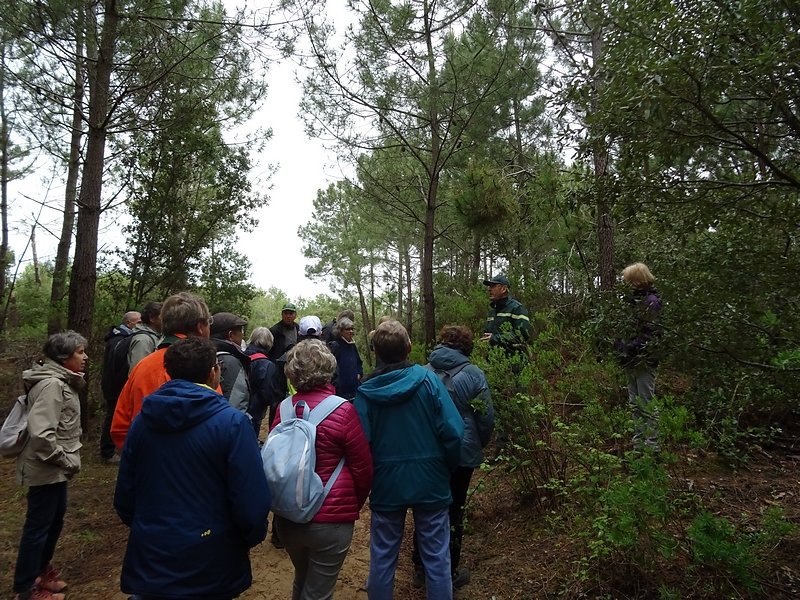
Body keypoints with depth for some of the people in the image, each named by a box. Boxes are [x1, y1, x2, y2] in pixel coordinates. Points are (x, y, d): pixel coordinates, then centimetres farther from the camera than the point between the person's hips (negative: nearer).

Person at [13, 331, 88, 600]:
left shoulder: (61, 381, 8)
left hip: (56, 469, 10)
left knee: (55, 520, 22)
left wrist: (69, 459, 12)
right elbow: (41, 434, -31)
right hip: (47, 470, -10)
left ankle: (41, 570, 40)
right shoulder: (51, 385, -24)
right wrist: (67, 462, -19)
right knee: (38, 526, 6)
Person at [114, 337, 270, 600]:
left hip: (149, 561, 4)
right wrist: (251, 538, -1)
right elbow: (252, 502, -22)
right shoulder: (232, 423, -20)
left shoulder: (142, 420, -3)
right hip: (210, 569, -3)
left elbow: (124, 495, 5)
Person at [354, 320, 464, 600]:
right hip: (429, 482, -1)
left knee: (382, 556, 19)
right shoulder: (427, 378, -13)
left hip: (386, 484, 1)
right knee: (436, 556, 15)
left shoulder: (365, 390, -9)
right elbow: (452, 432, -15)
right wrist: (448, 467, 3)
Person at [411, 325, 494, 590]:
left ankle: (420, 568, 31)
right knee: (452, 512, 13)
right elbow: (486, 417, -6)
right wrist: (478, 445, 12)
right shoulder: (472, 374, -12)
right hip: (461, 454, -3)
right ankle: (449, 573, 26)